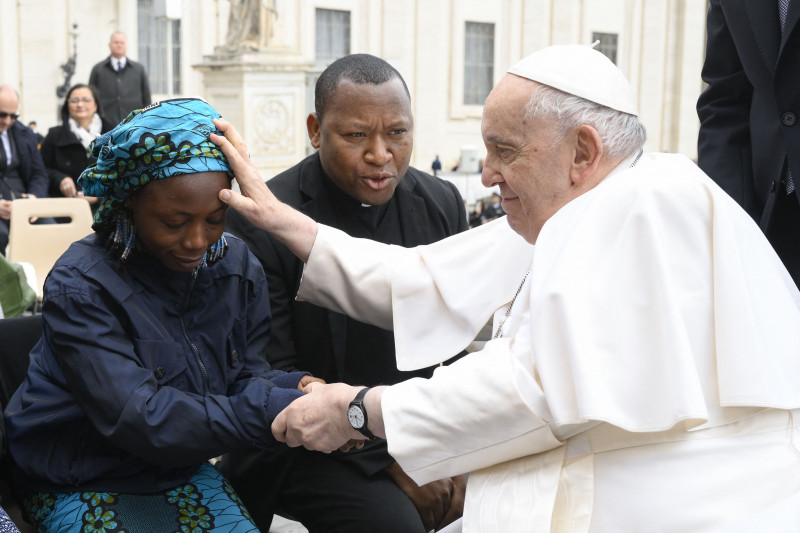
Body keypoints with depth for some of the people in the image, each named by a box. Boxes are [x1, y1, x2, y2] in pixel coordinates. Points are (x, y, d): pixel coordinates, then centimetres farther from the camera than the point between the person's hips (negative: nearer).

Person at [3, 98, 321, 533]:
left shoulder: (237, 268, -4)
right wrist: (275, 412, -41)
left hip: (180, 471, 5)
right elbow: (136, 417, -32)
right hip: (80, 486, -4)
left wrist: (297, 389, -26)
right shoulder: (79, 287, -23)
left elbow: (245, 374, -2)